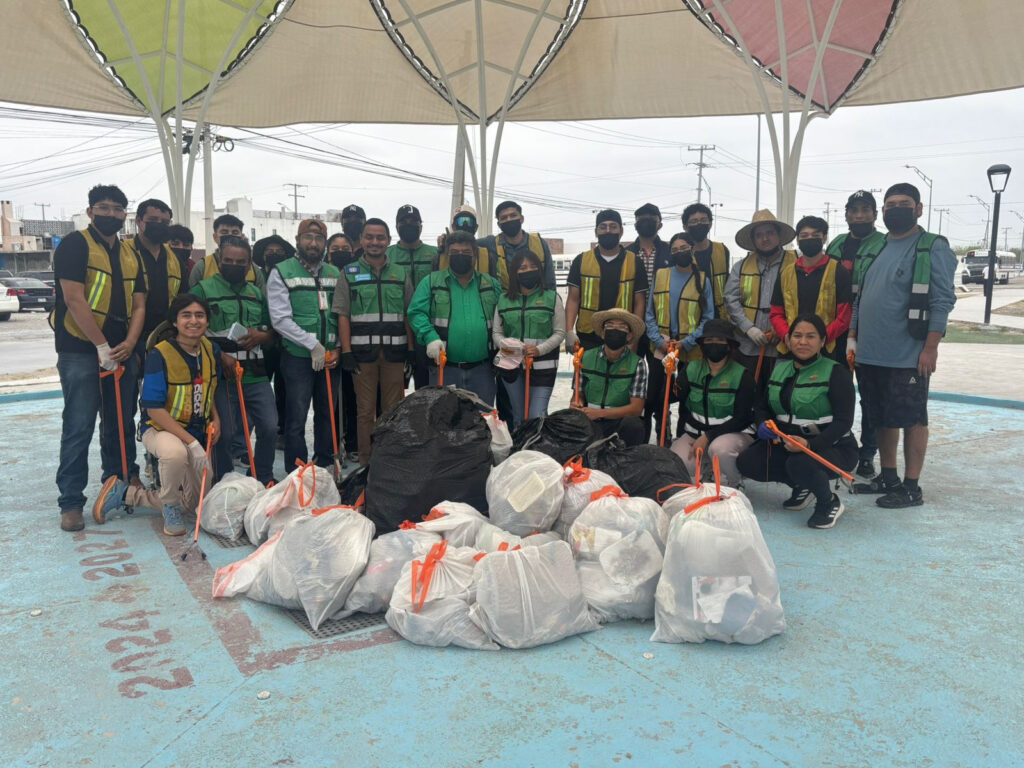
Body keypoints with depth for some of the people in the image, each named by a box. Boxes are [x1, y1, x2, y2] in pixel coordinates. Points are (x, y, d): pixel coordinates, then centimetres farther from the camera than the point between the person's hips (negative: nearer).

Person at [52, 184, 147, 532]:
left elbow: (138, 305, 10)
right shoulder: (75, 245, -4)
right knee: (79, 428, -5)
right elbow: (74, 299, -13)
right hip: (80, 351, -6)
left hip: (122, 351, 6)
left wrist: (129, 343, -6)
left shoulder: (131, 255, 15)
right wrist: (102, 346, -15)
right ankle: (71, 502, 2)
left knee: (121, 425, 13)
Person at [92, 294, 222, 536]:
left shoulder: (210, 350, -2)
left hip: (197, 433, 7)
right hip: (160, 428, -6)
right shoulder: (160, 355, -21)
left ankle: (124, 493, 28)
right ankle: (170, 507, -15)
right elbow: (154, 410, -23)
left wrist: (215, 419, -3)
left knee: (194, 503, 10)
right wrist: (192, 443, -28)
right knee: (176, 453, -44)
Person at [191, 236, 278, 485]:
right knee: (226, 434, -2)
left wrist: (260, 336, -2)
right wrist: (220, 355, -16)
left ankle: (263, 479, 20)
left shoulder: (257, 294, 17)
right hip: (221, 376, -4)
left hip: (256, 375, 4)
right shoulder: (203, 289, 2)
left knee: (270, 428, 0)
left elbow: (271, 335, 22)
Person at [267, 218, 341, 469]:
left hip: (330, 357, 5)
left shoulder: (335, 274, 13)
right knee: (296, 420, -2)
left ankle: (324, 467, 27)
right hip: (298, 357, -4)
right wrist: (313, 345, -15)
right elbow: (280, 319, -10)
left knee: (327, 414, 13)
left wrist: (339, 348, -2)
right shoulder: (281, 273, -1)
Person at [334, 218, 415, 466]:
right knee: (365, 410, 3)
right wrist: (346, 352, -7)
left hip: (395, 352, 2)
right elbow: (342, 316, 2)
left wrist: (411, 349, 4)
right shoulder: (349, 274, 5)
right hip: (362, 351, -2)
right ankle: (366, 463, 12)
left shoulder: (401, 274, 11)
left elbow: (409, 315, 12)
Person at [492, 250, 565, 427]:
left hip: (543, 365, -3)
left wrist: (540, 349, -16)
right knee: (518, 417, 13)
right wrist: (502, 344, -12)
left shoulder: (552, 297, 1)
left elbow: (559, 332, -1)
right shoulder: (504, 299, 8)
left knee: (537, 417, -9)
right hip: (512, 365, 3)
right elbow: (496, 332, 11)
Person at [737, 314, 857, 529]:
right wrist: (763, 424, -12)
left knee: (800, 463, -37)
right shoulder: (779, 369, 8)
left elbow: (843, 421, -18)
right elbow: (762, 407, 14)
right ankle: (801, 486, 13)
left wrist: (810, 444, -34)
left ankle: (829, 502, -3)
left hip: (832, 446, -6)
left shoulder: (836, 372, -11)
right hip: (787, 443, 6)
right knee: (746, 462, -14)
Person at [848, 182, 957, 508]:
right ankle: (888, 477, 27)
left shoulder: (933, 248, -5)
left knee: (912, 419, 2)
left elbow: (942, 301, -11)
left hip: (907, 357, -6)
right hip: (869, 354, 7)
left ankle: (911, 488, 11)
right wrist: (853, 337, 12)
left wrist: (930, 348, -17)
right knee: (881, 418, 14)